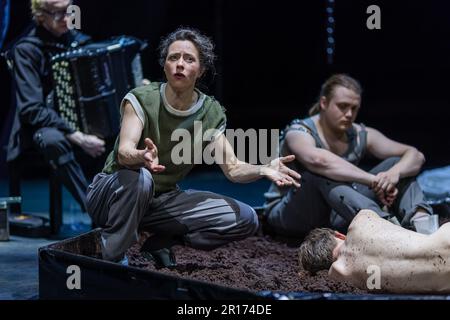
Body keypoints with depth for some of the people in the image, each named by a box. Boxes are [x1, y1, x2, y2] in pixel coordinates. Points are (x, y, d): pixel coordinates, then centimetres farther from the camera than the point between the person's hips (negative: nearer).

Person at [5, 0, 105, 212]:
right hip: (43, 126, -6)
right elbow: (31, 109, -21)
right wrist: (78, 138, -29)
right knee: (52, 140, -40)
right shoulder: (26, 49, -13)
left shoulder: (78, 40, 5)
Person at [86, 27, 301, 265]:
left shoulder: (210, 113, -5)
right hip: (112, 194, -4)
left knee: (245, 219, -10)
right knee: (139, 178, -41)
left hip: (162, 201, 4)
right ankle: (112, 261, -19)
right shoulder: (141, 100, -16)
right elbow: (123, 152, -31)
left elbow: (233, 168, -9)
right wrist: (142, 157, -56)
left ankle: (159, 243, 3)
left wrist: (263, 170, -31)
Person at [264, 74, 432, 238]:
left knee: (397, 163, -8)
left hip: (336, 217, 5)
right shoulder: (299, 132, -18)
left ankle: (419, 218, -36)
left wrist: (394, 173, -30)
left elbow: (416, 156, -6)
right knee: (321, 173, -37)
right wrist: (374, 180, -44)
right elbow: (318, 160, -43)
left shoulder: (361, 136, -2)